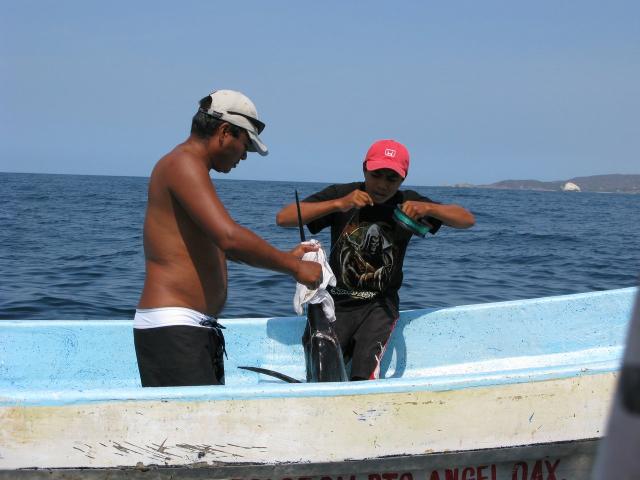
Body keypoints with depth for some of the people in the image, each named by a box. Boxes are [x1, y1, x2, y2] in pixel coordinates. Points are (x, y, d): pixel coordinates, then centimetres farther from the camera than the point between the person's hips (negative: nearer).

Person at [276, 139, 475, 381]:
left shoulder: (407, 203, 0)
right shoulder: (341, 194, -5)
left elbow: (467, 219, -2)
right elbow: (283, 218, -16)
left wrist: (428, 208, -21)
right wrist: (338, 204, -27)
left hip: (380, 304, 0)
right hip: (337, 301, 0)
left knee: (364, 372, -24)